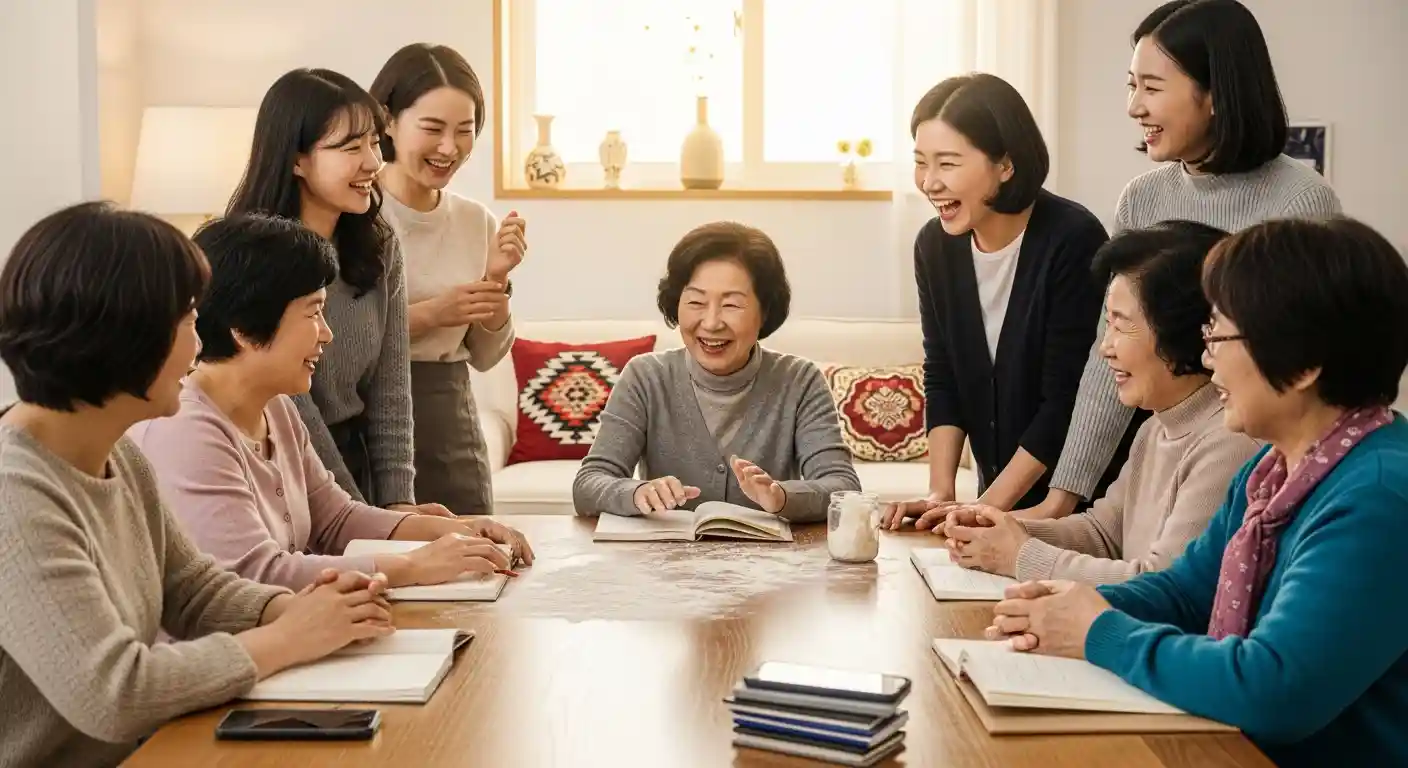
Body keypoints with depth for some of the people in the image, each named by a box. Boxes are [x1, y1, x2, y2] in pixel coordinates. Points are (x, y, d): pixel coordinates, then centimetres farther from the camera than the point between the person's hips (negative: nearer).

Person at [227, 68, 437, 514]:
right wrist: (361, 517, -18)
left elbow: (390, 391, 0)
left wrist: (398, 501, -9)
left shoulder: (379, 246, 0)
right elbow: (290, 406, -18)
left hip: (356, 459, 5)